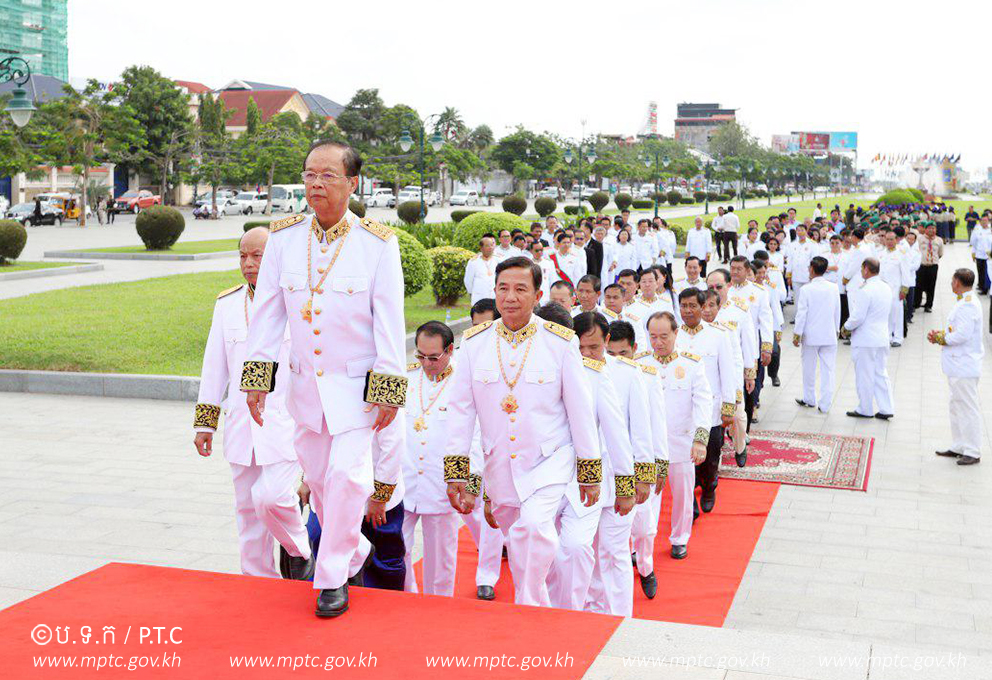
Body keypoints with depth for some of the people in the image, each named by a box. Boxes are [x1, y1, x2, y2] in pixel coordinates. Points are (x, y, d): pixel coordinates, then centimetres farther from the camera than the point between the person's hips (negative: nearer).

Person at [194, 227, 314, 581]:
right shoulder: (227, 303, 9)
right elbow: (214, 367, 13)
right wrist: (204, 422, 11)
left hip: (289, 422, -5)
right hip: (243, 422, 5)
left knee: (271, 496, -18)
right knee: (248, 507, 8)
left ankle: (298, 550, 13)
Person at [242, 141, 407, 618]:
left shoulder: (378, 243, -8)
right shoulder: (283, 237, 1)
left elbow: (390, 322, -8)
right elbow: (267, 311, 4)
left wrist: (388, 390, -11)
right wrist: (257, 375, 0)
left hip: (356, 384, -4)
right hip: (304, 382, 4)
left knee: (347, 474, -15)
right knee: (318, 480, 13)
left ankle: (333, 578, 2)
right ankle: (355, 553, 37)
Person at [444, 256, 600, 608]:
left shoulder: (560, 342, -6)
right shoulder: (474, 343, 0)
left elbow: (580, 410, -1)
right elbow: (460, 410, 2)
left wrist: (590, 473, 0)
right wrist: (456, 472, -2)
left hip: (550, 462, -3)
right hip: (499, 468, 3)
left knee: (533, 527, -28)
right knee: (520, 557, 13)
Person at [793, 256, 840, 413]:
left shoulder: (806, 289, -12)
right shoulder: (834, 288, -2)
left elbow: (801, 313, -11)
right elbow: (837, 312, 7)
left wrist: (797, 334, -2)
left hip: (811, 335, -2)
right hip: (830, 335, 2)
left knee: (809, 369, 14)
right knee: (828, 369, 6)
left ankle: (810, 400, 27)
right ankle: (825, 405, 6)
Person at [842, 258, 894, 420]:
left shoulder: (865, 291, -21)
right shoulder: (886, 288, 6)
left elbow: (858, 317, -22)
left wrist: (847, 328, -3)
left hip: (865, 340, -8)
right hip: (882, 338, 8)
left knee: (864, 376, 5)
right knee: (881, 374, 14)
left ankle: (865, 410, 15)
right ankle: (885, 409, 14)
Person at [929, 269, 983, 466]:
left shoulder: (968, 305, -19)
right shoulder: (964, 302, 14)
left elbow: (962, 335, -25)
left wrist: (940, 338, -10)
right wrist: (941, 334, 5)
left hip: (964, 367, -11)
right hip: (957, 366, 11)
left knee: (968, 408, -4)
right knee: (956, 407, 18)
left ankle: (972, 452, 2)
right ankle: (959, 447, 27)